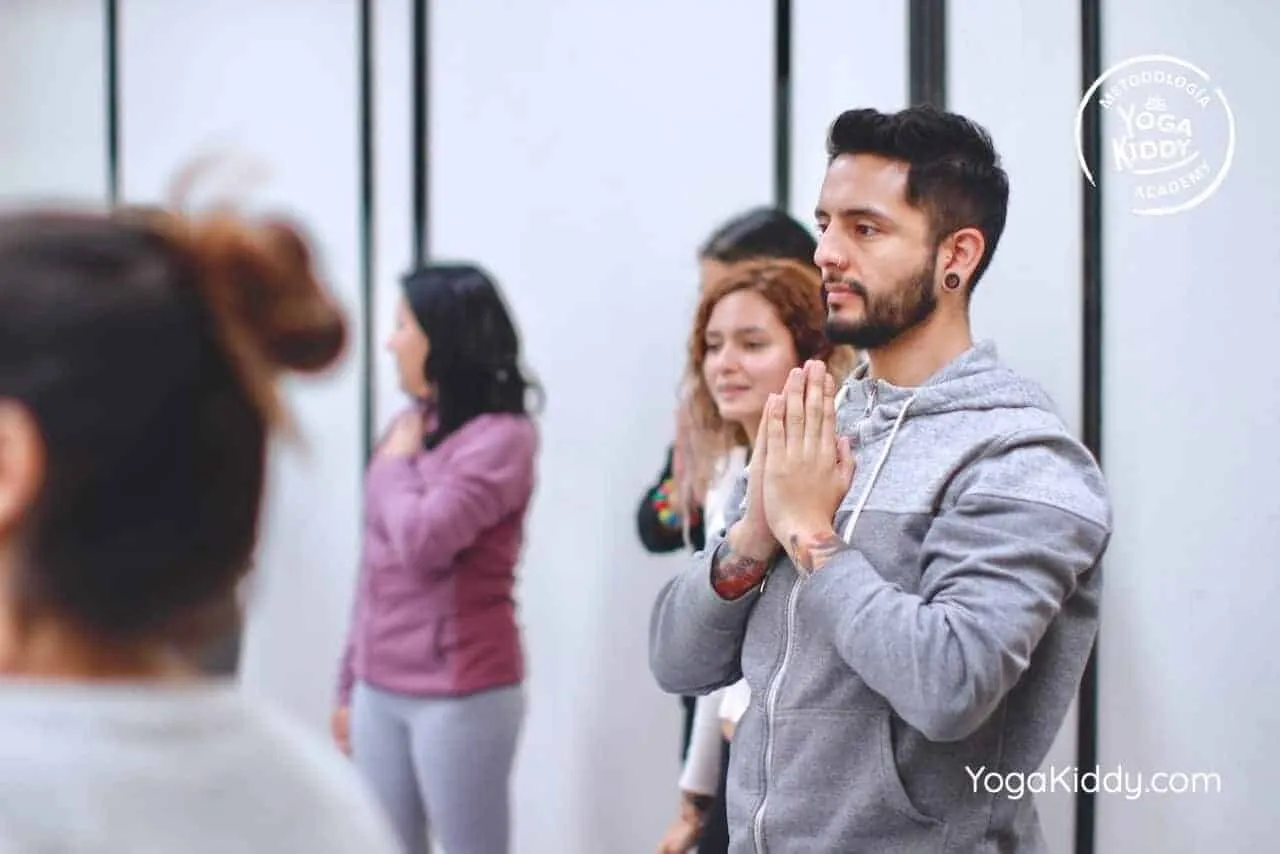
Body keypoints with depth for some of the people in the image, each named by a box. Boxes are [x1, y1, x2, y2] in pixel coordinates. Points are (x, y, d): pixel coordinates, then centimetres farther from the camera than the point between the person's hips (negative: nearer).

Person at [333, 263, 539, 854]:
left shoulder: (500, 437, -12)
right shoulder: (408, 427, 8)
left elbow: (423, 541, -23)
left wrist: (394, 465, -5)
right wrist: (351, 681, 17)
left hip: (461, 695, -7)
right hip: (381, 691, 7)